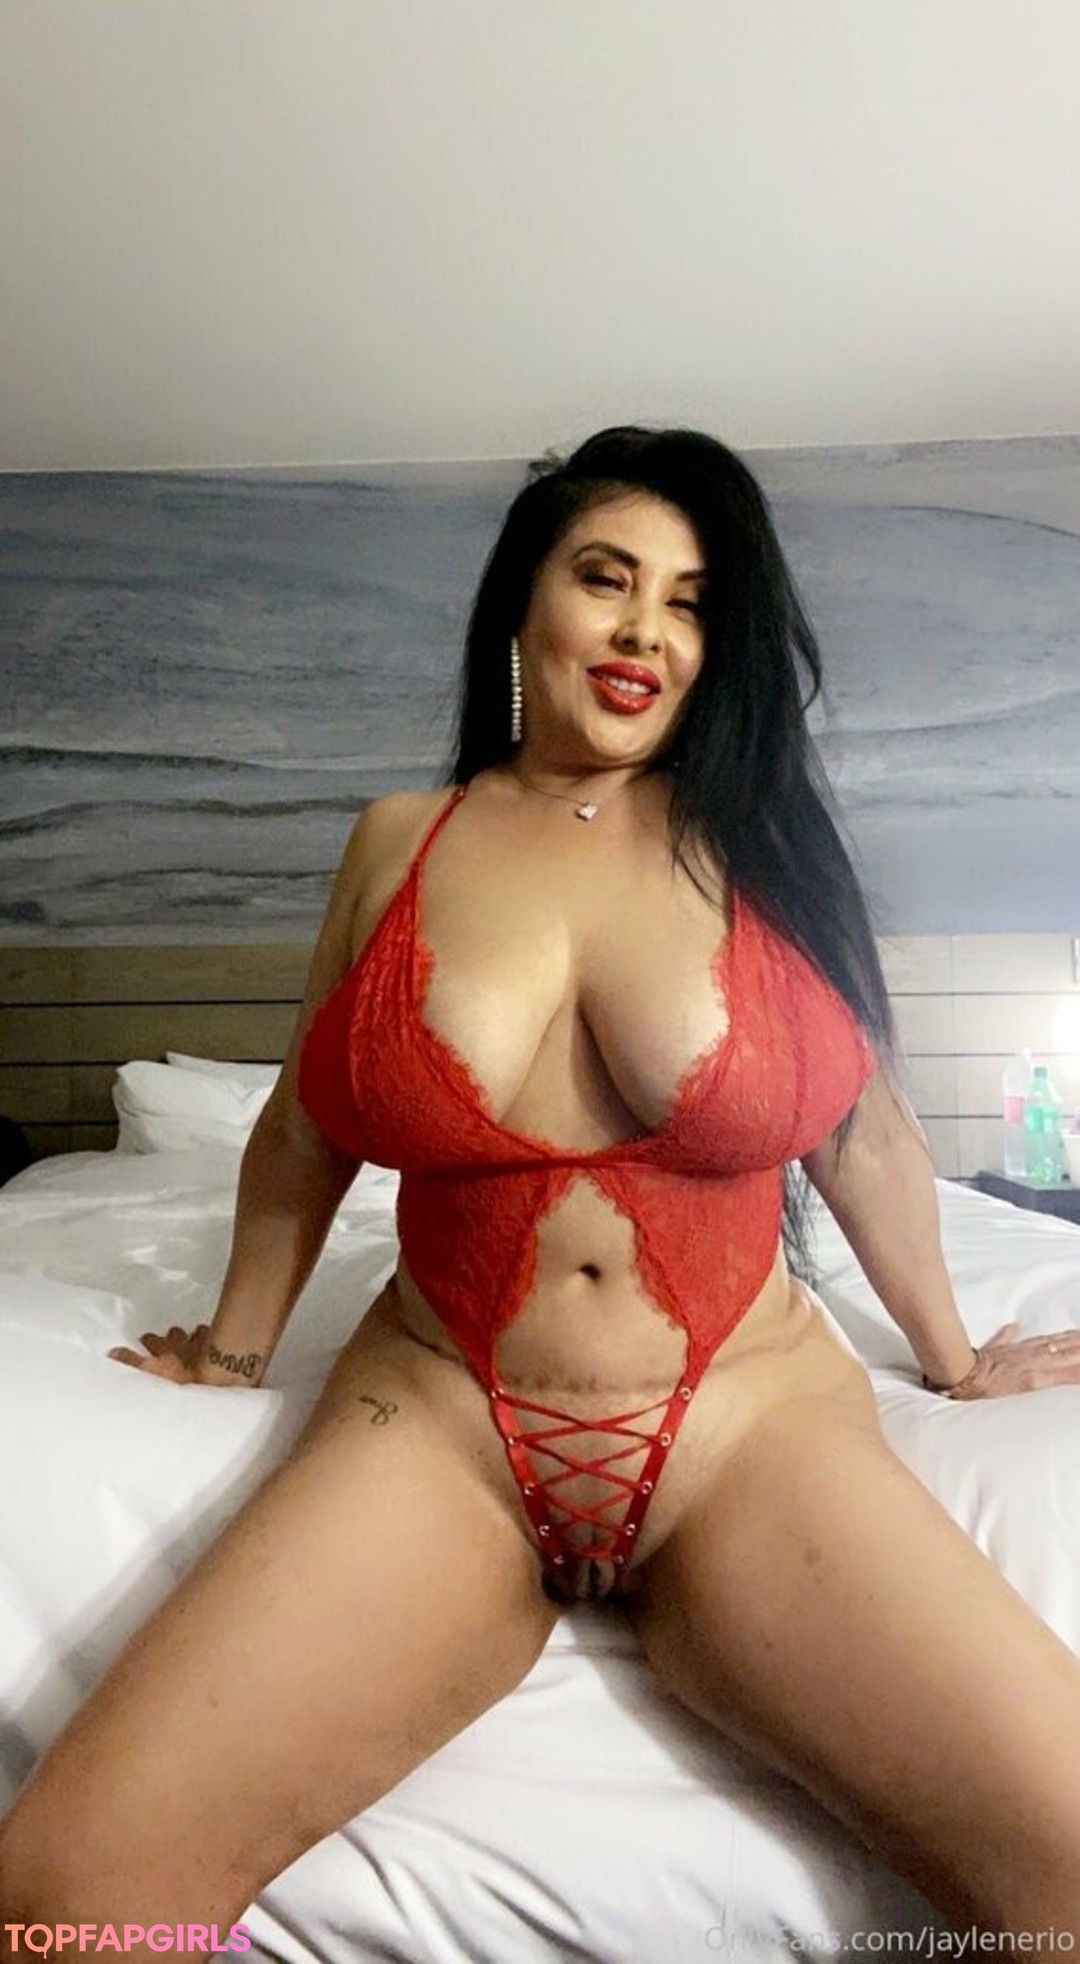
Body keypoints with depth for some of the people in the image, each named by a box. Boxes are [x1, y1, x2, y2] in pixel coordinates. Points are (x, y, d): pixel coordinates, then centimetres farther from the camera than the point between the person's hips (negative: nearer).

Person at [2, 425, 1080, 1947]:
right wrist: (237, 1347, 25)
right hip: (441, 1421, 1)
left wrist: (952, 1354, 22)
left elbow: (863, 1132, 12)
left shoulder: (762, 843, 2)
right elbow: (303, 1132, 16)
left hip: (748, 1430, 0)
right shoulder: (402, 844, 5)